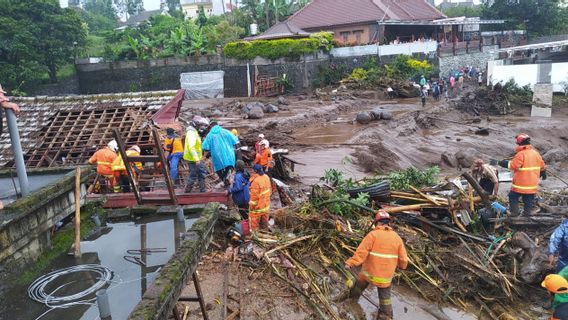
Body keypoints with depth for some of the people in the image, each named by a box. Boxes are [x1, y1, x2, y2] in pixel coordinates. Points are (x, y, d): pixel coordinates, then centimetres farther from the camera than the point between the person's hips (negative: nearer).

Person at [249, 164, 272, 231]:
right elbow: (270, 189, 10)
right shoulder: (266, 177, -2)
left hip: (258, 206, -8)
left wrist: (252, 205, -13)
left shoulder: (256, 181, -27)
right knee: (264, 222, 21)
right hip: (266, 205, 8)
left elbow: (254, 195, -24)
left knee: (254, 222, 6)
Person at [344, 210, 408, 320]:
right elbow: (403, 259, 2)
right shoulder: (397, 237, -1)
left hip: (369, 272, -1)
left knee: (359, 285, 25)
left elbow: (361, 251, -24)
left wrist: (350, 263, -27)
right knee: (385, 297, 17)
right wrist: (402, 266, 23)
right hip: (386, 275, 2)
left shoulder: (373, 234, -12)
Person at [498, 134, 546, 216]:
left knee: (513, 197, 7)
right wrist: (543, 173, 33)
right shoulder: (536, 153, 6)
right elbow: (542, 166, 17)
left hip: (520, 184, -7)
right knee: (529, 200, 14)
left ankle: (514, 213, 7)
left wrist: (504, 163, -12)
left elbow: (513, 165, -25)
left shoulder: (521, 154, -18)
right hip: (532, 184, 7)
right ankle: (528, 213, 20)